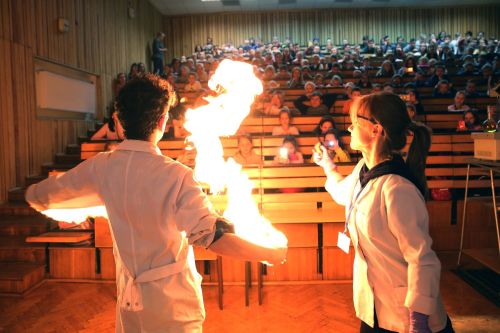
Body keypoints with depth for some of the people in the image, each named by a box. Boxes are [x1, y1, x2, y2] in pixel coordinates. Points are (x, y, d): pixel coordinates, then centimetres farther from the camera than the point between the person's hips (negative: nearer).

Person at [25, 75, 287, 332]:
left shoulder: (102, 167, -9)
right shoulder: (174, 175, -25)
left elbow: (38, 196, 6)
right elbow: (212, 237, -33)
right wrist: (274, 254, -22)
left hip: (129, 296, 5)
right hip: (173, 302, -4)